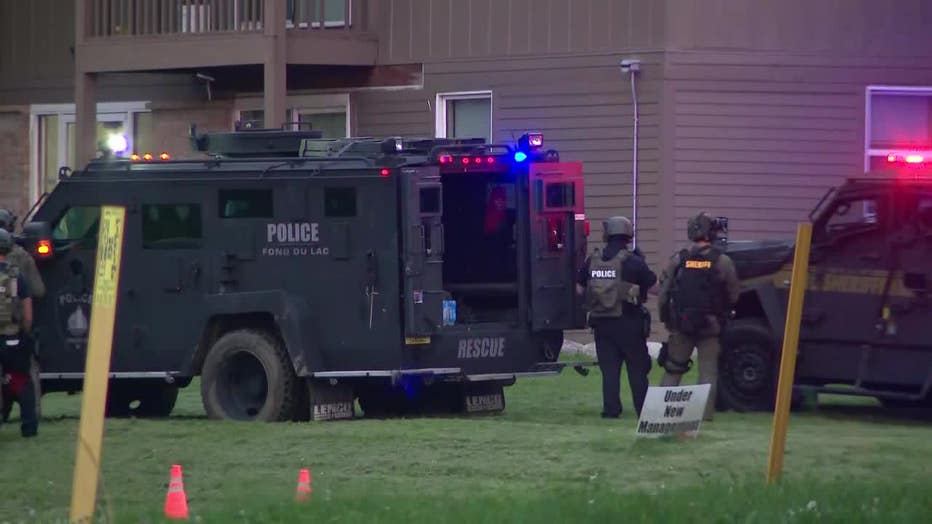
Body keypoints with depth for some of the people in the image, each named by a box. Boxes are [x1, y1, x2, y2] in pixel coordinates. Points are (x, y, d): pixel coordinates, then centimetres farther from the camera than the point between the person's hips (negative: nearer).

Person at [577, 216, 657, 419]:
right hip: (629, 323, -3)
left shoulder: (593, 260, 2)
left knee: (609, 367, 7)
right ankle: (643, 410, 6)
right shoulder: (633, 262, -11)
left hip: (601, 323, 3)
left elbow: (579, 288, 11)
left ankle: (611, 409, 3)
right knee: (637, 368, 6)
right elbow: (654, 287, -6)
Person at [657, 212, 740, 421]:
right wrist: (723, 313, 14)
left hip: (681, 325, 2)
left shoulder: (678, 260, -3)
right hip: (711, 325, -2)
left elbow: (663, 295, 0)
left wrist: (666, 319, 13)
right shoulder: (722, 262, -9)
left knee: (672, 369, 12)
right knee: (708, 370, 5)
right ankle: (705, 411, 0)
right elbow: (734, 295, -5)